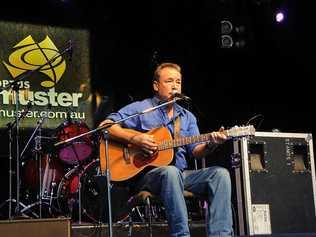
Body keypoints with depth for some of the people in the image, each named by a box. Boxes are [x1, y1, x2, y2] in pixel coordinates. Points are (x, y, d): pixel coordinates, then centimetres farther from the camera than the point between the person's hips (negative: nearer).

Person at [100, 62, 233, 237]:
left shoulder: (187, 117, 19)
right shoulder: (139, 109, 3)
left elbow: (195, 151, 11)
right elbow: (105, 126, -5)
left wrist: (209, 144, -11)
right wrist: (134, 139, -18)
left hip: (181, 174, 5)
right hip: (146, 174, -5)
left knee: (220, 173, -17)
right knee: (171, 172, -38)